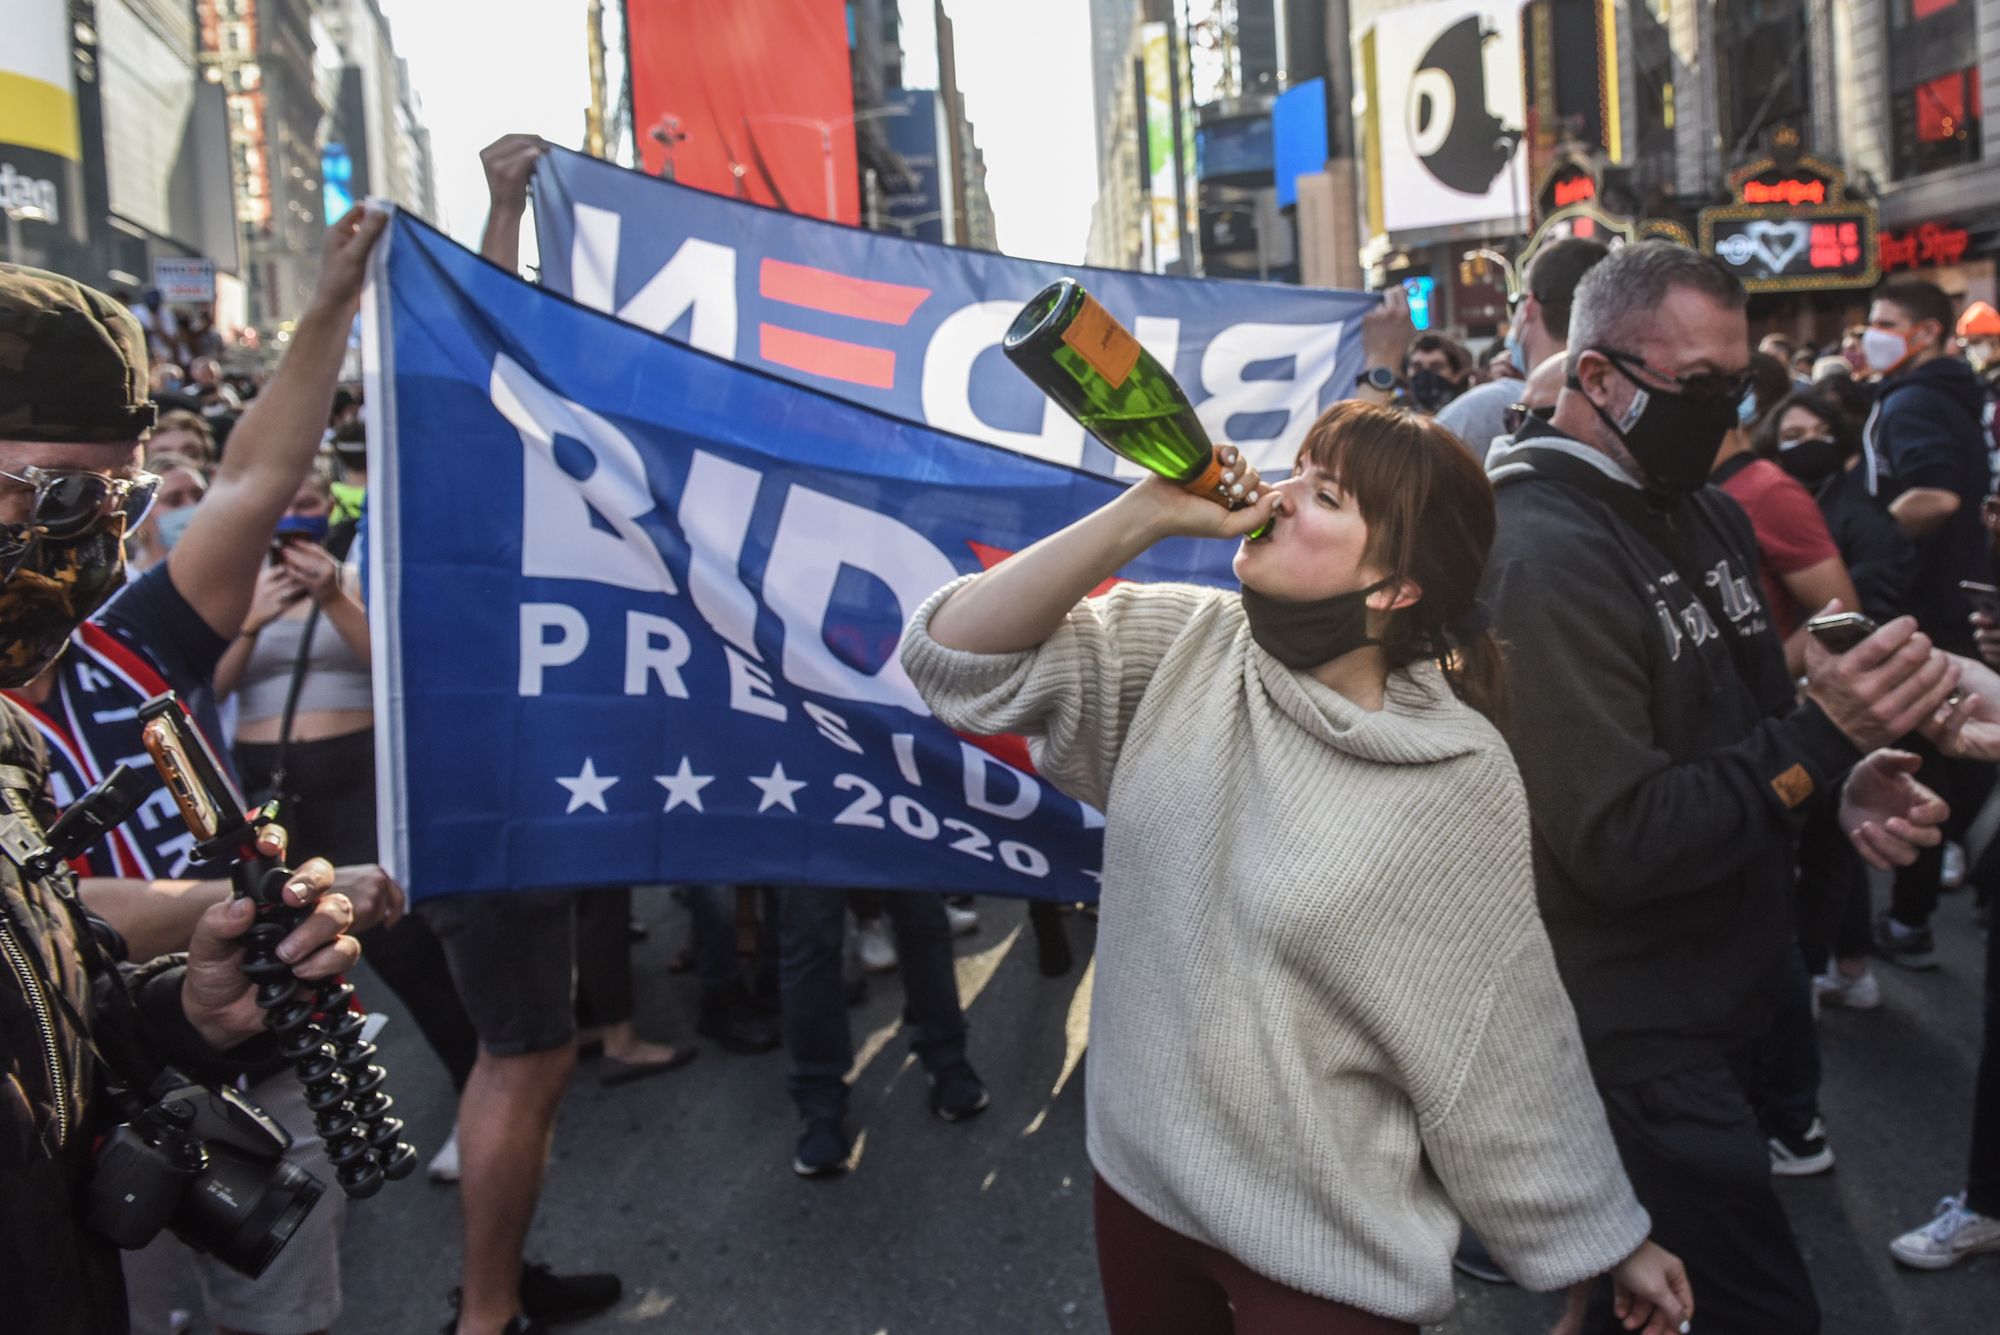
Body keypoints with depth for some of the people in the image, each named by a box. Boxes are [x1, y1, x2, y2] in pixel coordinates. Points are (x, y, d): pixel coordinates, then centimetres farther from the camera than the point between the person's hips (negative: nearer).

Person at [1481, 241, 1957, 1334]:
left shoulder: (1706, 516, 9)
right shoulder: (1547, 559, -22)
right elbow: (1619, 842, -24)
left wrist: (1851, 777, -2)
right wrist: (1823, 736, -26)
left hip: (1712, 993, 9)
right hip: (1638, 1030, -9)